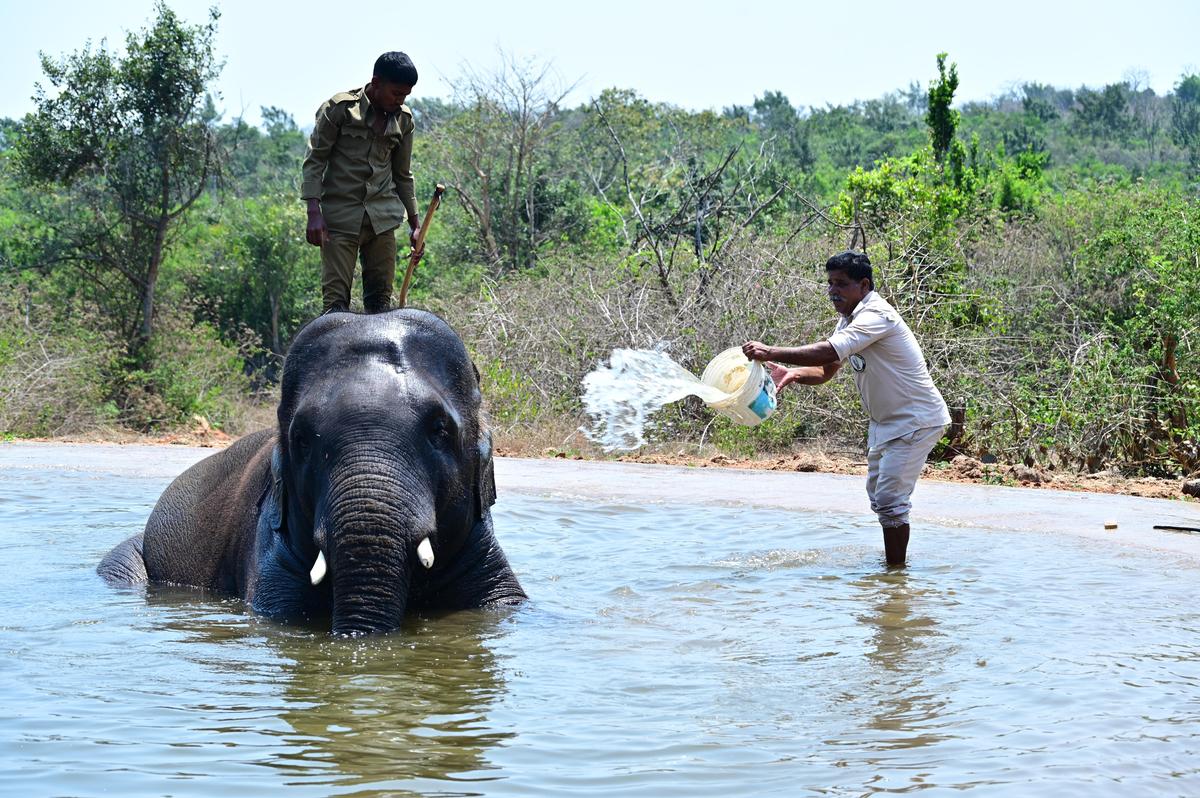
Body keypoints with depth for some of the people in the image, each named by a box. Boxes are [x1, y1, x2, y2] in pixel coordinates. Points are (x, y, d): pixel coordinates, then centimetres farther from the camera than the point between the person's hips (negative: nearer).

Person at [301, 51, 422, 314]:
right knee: (336, 298, -10)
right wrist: (314, 211, -14)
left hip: (382, 216, 5)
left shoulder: (403, 119, 10)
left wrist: (414, 222, 16)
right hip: (340, 215, -5)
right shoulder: (340, 108, -5)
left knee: (381, 297, 2)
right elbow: (314, 159, -4)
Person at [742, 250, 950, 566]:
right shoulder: (849, 320, 7)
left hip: (916, 421, -10)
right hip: (886, 421, 10)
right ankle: (891, 560, 35)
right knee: (877, 493, 19)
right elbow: (826, 370, 8)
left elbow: (829, 353, -38)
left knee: (890, 499, -14)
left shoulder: (876, 316, -25)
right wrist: (793, 373, -13)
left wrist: (772, 352, -39)